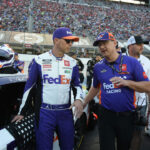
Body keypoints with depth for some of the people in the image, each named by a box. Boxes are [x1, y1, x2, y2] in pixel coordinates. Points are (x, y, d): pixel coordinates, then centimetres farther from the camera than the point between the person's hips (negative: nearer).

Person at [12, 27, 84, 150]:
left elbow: (77, 85, 13)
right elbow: (29, 86, 1)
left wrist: (79, 99, -9)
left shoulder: (72, 63, 4)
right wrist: (21, 112, 4)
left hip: (66, 112, 3)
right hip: (44, 112, -3)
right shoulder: (40, 60, -4)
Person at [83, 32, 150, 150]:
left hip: (126, 116, -1)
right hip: (106, 115, 1)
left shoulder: (132, 62, -6)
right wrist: (83, 104, 17)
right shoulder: (98, 67, 3)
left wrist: (126, 82, -20)